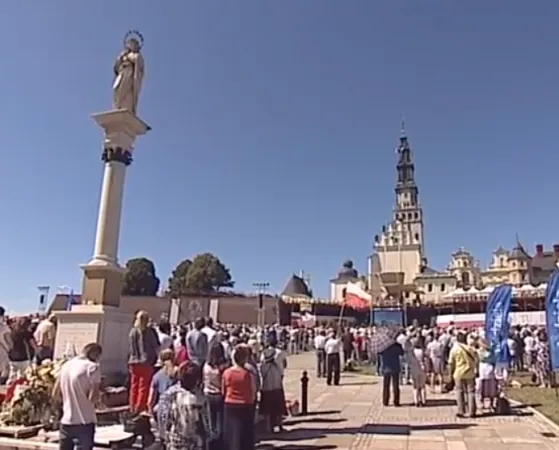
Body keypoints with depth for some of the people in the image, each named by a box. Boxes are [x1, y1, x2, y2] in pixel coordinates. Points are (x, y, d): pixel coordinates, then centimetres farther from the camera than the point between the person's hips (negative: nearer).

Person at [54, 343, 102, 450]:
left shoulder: (67, 365, 7)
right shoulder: (92, 367, -13)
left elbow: (55, 394, 12)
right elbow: (93, 397, -18)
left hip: (66, 421, 6)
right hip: (84, 422, -6)